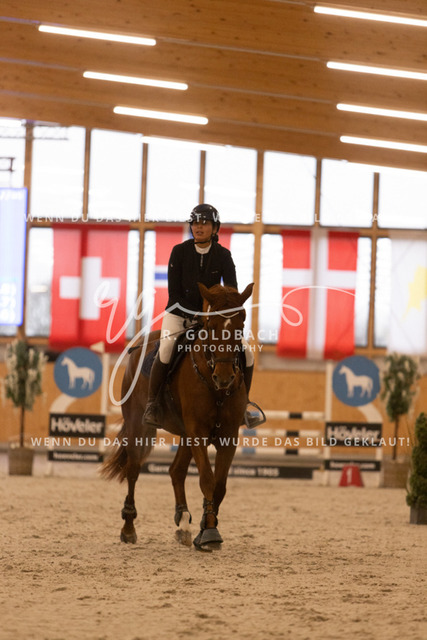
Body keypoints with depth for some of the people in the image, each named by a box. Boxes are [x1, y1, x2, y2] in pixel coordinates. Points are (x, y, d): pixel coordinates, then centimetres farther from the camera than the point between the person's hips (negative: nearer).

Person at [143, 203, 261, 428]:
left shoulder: (223, 255, -4)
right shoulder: (180, 251, -8)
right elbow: (174, 293, -10)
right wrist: (196, 316, -19)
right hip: (179, 313, -3)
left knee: (245, 352, -11)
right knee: (166, 349, -34)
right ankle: (152, 403, -20)